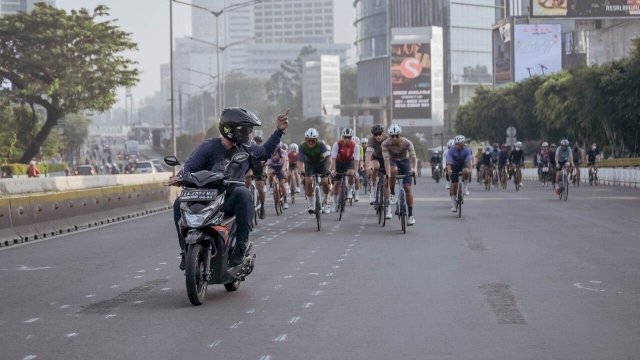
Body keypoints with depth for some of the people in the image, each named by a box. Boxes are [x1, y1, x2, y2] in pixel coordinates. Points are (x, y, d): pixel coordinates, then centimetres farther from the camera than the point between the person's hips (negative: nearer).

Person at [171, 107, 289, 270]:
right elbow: (190, 166, -9)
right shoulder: (209, 146, -3)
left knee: (243, 193, -34)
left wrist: (279, 131, 26)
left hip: (229, 201, 2)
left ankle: (240, 247, -31)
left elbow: (265, 151, 30)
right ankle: (186, 251, -14)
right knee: (180, 204, -28)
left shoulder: (245, 150, 11)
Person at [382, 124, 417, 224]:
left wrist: (414, 169, -55)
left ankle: (411, 215, -2)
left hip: (405, 161, 0)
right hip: (393, 161, 0)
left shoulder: (407, 143, -28)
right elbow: (386, 159, -35)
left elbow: (413, 157, -36)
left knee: (407, 188, -10)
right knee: (393, 171, -38)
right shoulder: (385, 144, -27)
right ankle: (392, 194, -17)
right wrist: (388, 173, -50)